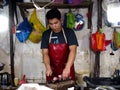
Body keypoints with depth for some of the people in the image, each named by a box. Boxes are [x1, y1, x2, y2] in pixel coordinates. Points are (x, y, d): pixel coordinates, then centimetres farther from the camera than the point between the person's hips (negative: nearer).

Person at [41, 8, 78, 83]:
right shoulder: (46, 34, 1)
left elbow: (73, 50, -18)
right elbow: (45, 53, -4)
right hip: (52, 71, 2)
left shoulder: (69, 32, -7)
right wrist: (48, 67, -22)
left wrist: (67, 68, -32)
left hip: (67, 70, -1)